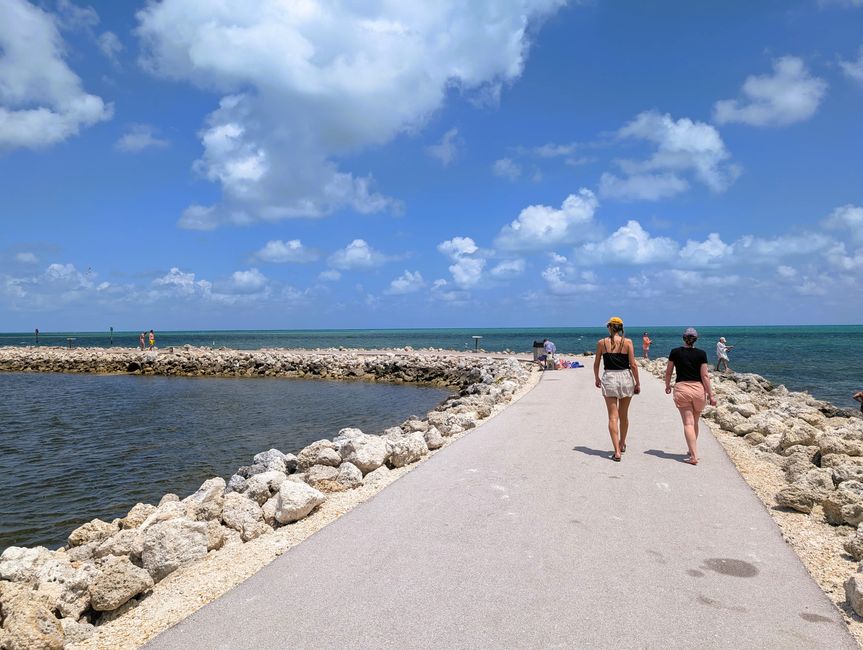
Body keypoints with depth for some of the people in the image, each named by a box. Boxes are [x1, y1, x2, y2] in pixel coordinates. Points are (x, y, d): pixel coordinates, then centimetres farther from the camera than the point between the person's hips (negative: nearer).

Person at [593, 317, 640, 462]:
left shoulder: (601, 343, -1)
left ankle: (617, 451, -10)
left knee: (613, 416, -1)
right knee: (624, 415, 18)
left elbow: (596, 364, 5)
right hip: (626, 378, 1)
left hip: (609, 379, -1)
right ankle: (622, 444, 36)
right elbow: (633, 365, -5)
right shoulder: (627, 342, -2)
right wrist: (637, 383, 4)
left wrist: (597, 378, 21)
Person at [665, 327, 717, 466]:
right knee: (695, 422, 18)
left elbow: (668, 372, 8)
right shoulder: (701, 354, -1)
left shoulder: (675, 352, 1)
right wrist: (710, 395, 1)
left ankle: (694, 456, -14)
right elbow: (704, 375, -3)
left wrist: (667, 386, 25)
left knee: (688, 423, -4)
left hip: (681, 388, -1)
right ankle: (692, 451, 31)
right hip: (698, 389, 1)